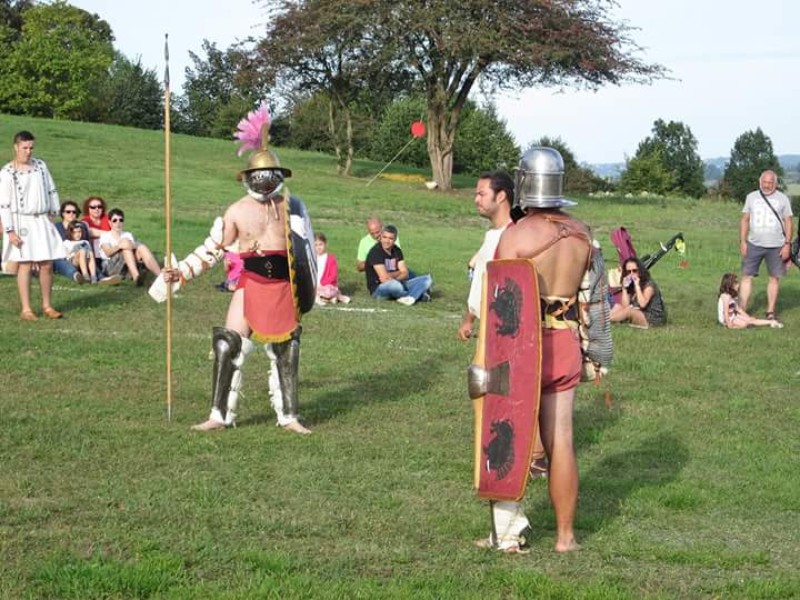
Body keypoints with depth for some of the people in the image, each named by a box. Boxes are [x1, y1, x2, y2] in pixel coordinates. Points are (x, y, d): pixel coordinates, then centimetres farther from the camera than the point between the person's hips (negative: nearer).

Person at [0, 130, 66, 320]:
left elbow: (51, 190, 15)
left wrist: (53, 212, 11)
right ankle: (26, 309, 2)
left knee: (46, 265, 3)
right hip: (21, 223, -4)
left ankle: (47, 306, 15)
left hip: (42, 221, 4)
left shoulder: (41, 166, 6)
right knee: (25, 266, -4)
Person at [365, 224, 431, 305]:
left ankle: (410, 297, -32)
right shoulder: (375, 252, -13)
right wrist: (398, 273, -4)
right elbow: (384, 278, -21)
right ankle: (420, 294, -12)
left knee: (427, 279, -5)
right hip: (378, 289, -7)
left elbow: (405, 274, 4)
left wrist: (391, 276, -15)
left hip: (398, 285, 7)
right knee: (394, 284, -41)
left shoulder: (397, 251, 9)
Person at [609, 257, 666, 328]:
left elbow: (642, 304, -26)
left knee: (629, 310, -29)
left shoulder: (649, 285, -12)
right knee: (618, 306, -5)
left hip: (653, 319, -7)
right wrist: (624, 288, -11)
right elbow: (625, 306, -5)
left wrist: (637, 286, -23)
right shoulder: (630, 285, 7)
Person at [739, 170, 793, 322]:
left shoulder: (782, 199, 1)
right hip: (754, 245, 1)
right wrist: (742, 241, 3)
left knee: (774, 278, 4)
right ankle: (741, 311, 0)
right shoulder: (751, 197, 6)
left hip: (776, 246, -1)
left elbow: (788, 222, 2)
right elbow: (745, 220, 10)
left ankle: (771, 312, 14)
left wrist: (787, 244, -5)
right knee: (747, 276, -2)